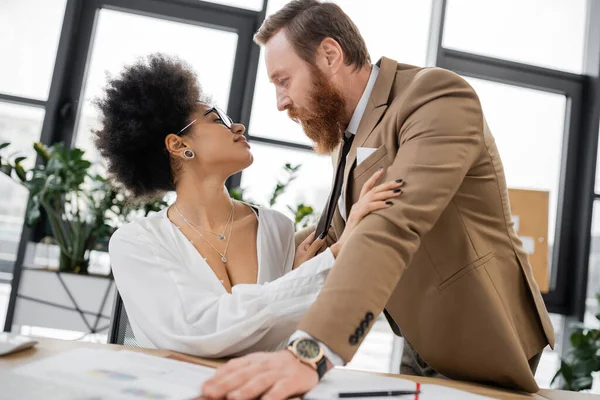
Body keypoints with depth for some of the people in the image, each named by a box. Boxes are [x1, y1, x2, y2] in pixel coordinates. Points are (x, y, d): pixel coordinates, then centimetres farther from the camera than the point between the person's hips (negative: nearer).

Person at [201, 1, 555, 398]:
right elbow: (343, 236, 9)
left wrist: (308, 351, -45)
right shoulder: (347, 131, 6)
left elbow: (395, 226, -36)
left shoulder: (438, 96, -22)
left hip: (479, 342, -7)